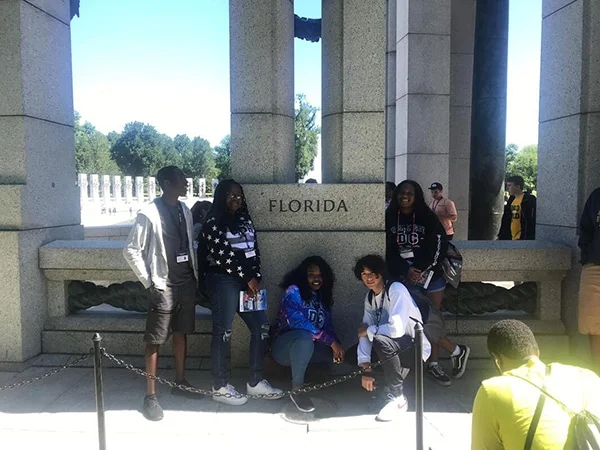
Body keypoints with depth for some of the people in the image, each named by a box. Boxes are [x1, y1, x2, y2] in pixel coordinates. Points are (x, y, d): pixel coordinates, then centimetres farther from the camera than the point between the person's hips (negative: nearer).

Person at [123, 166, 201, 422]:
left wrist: (195, 273, 11)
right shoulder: (150, 213, -13)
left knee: (181, 333, 16)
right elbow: (131, 251, -12)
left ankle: (180, 382, 31)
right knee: (155, 340, 0)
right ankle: (150, 396, 9)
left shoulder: (185, 210, 8)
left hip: (187, 283, 7)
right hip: (164, 286, -7)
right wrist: (149, 282, -12)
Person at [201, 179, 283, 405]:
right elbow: (222, 255, -14)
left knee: (260, 327, 7)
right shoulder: (213, 222, -7)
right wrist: (247, 278, -13)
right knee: (223, 332, -1)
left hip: (248, 281, 7)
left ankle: (255, 382, 18)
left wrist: (256, 278, -1)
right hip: (224, 281, -7)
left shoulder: (245, 219, 14)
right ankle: (220, 387, 12)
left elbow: (254, 251, 12)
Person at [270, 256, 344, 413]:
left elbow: (328, 326, 2)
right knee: (305, 336, -38)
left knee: (338, 355, -14)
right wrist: (331, 342, -30)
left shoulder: (323, 297, 10)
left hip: (307, 347, 7)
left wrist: (336, 345, -22)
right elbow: (297, 321, -27)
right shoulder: (293, 291, -13)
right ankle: (297, 389, -23)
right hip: (284, 346, -7)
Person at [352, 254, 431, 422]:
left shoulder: (396, 290, -22)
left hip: (416, 347, -8)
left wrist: (369, 331, -18)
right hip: (395, 347, 8)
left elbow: (396, 329, -34)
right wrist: (365, 366, -17)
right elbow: (365, 331, -5)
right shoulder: (370, 297, 2)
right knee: (352, 355, -1)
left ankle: (398, 398, -18)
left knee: (381, 340, -35)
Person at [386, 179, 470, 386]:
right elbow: (388, 251, -3)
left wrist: (422, 271, -14)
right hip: (404, 278, 0)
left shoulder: (428, 217, -2)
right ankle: (457, 351, 13)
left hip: (431, 275, 0)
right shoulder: (389, 219, 0)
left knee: (433, 319, 6)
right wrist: (406, 271, -14)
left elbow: (439, 245, -7)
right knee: (420, 321, -7)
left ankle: (433, 364, 22)